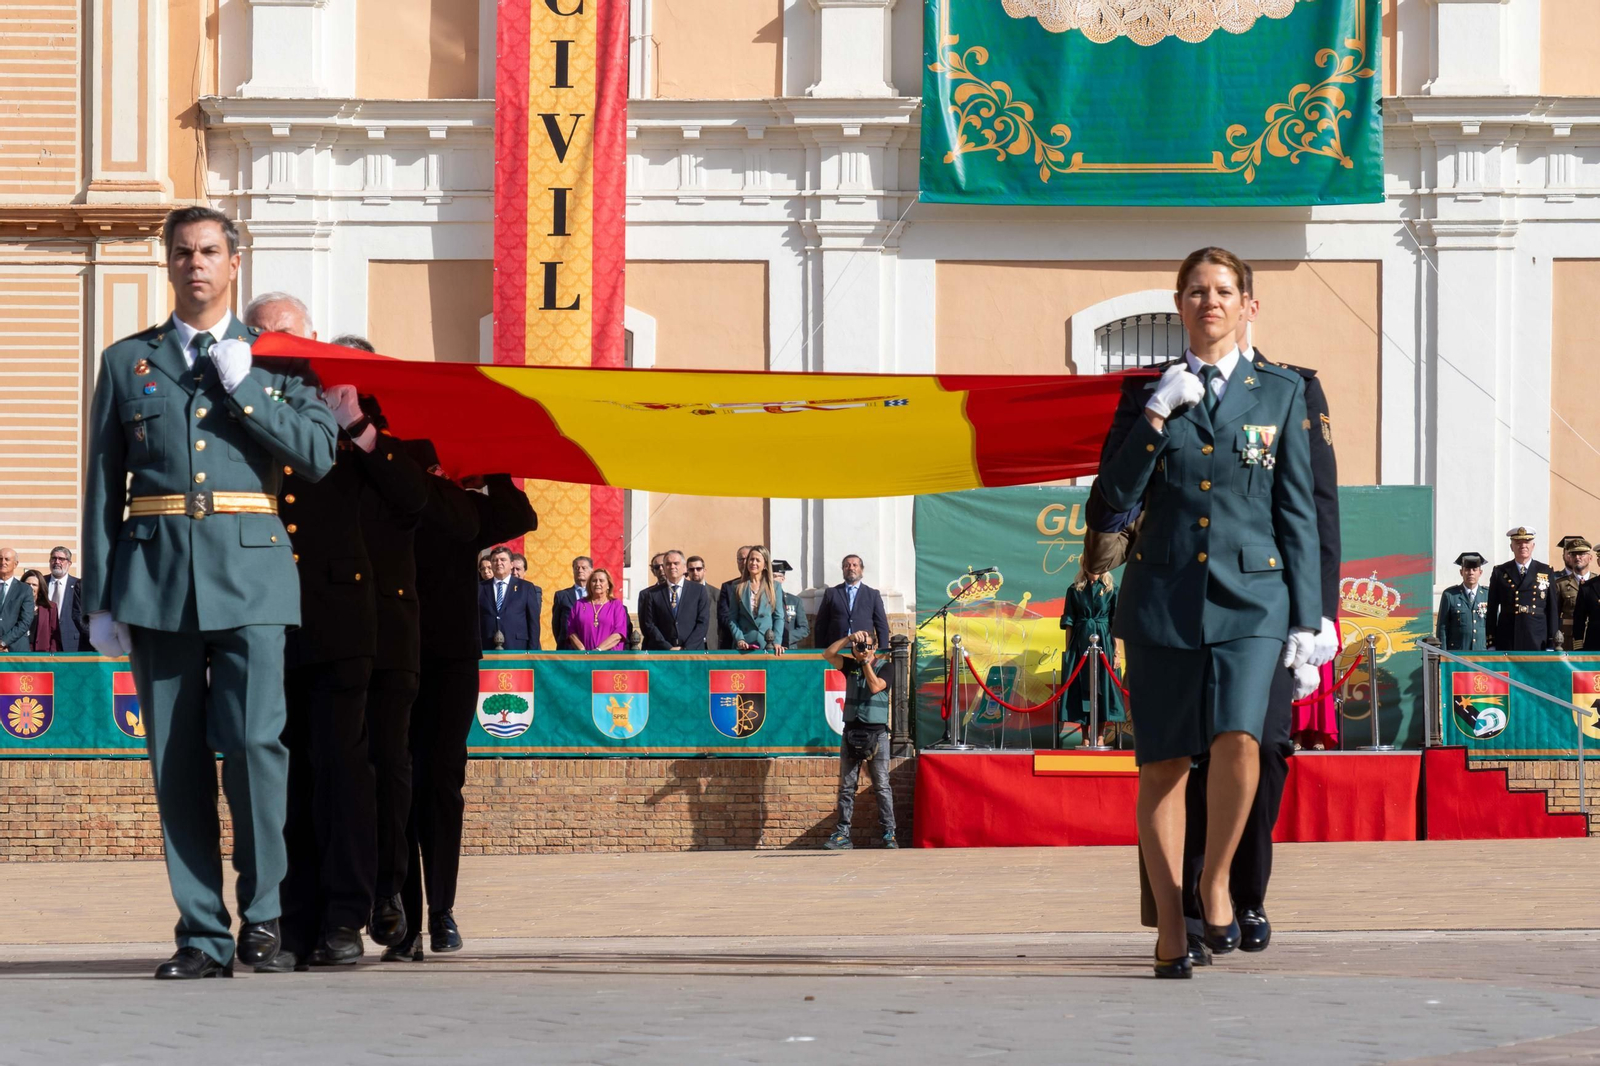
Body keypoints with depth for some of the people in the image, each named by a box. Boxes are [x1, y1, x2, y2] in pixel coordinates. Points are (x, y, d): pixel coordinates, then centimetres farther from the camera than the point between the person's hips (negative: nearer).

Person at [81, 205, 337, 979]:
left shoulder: (275, 362, 12)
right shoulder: (127, 362, 14)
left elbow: (319, 454, 0)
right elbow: (103, 486, 11)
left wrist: (243, 388, -5)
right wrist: (100, 599, 4)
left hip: (249, 574, -1)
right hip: (156, 574, 1)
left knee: (254, 740, -14)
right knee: (177, 762, 0)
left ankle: (263, 906, 4)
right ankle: (203, 936, 4)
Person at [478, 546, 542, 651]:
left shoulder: (527, 587, 8)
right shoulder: (480, 589, 11)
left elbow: (534, 622, 6)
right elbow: (475, 622, 9)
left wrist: (532, 652, -2)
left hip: (517, 649, -1)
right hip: (487, 650, 1)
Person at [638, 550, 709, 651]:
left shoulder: (699, 590, 8)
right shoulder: (652, 594, 9)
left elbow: (703, 622, 3)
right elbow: (649, 624, 4)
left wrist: (686, 649, -8)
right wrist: (668, 648, -8)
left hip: (693, 651, 0)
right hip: (663, 656, 0)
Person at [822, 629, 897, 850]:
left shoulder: (885, 668, 3)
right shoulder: (851, 666, 13)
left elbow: (875, 686, -14)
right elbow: (828, 654, 1)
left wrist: (866, 662, -10)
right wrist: (849, 638, -7)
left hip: (876, 732, -4)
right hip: (851, 731, 4)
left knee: (882, 786, -6)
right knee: (846, 786, 2)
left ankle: (889, 833, -6)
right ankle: (842, 835, 3)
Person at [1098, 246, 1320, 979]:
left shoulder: (1280, 392, 8)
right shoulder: (1146, 392, 9)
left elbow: (1297, 512, 7)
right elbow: (1116, 498, 0)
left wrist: (1306, 616, 3)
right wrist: (1157, 414, -10)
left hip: (1249, 597, -1)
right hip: (1162, 598, 1)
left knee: (1238, 740, -21)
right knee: (1163, 763, 1)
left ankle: (1216, 881, 0)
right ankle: (1170, 929, 9)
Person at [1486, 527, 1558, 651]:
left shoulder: (1546, 572, 7)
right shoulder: (1500, 573, 7)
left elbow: (1553, 610, 5)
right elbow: (1492, 611, 7)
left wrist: (1551, 645, 0)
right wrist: (1491, 645, 2)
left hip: (1538, 642, 0)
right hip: (1507, 644, 0)